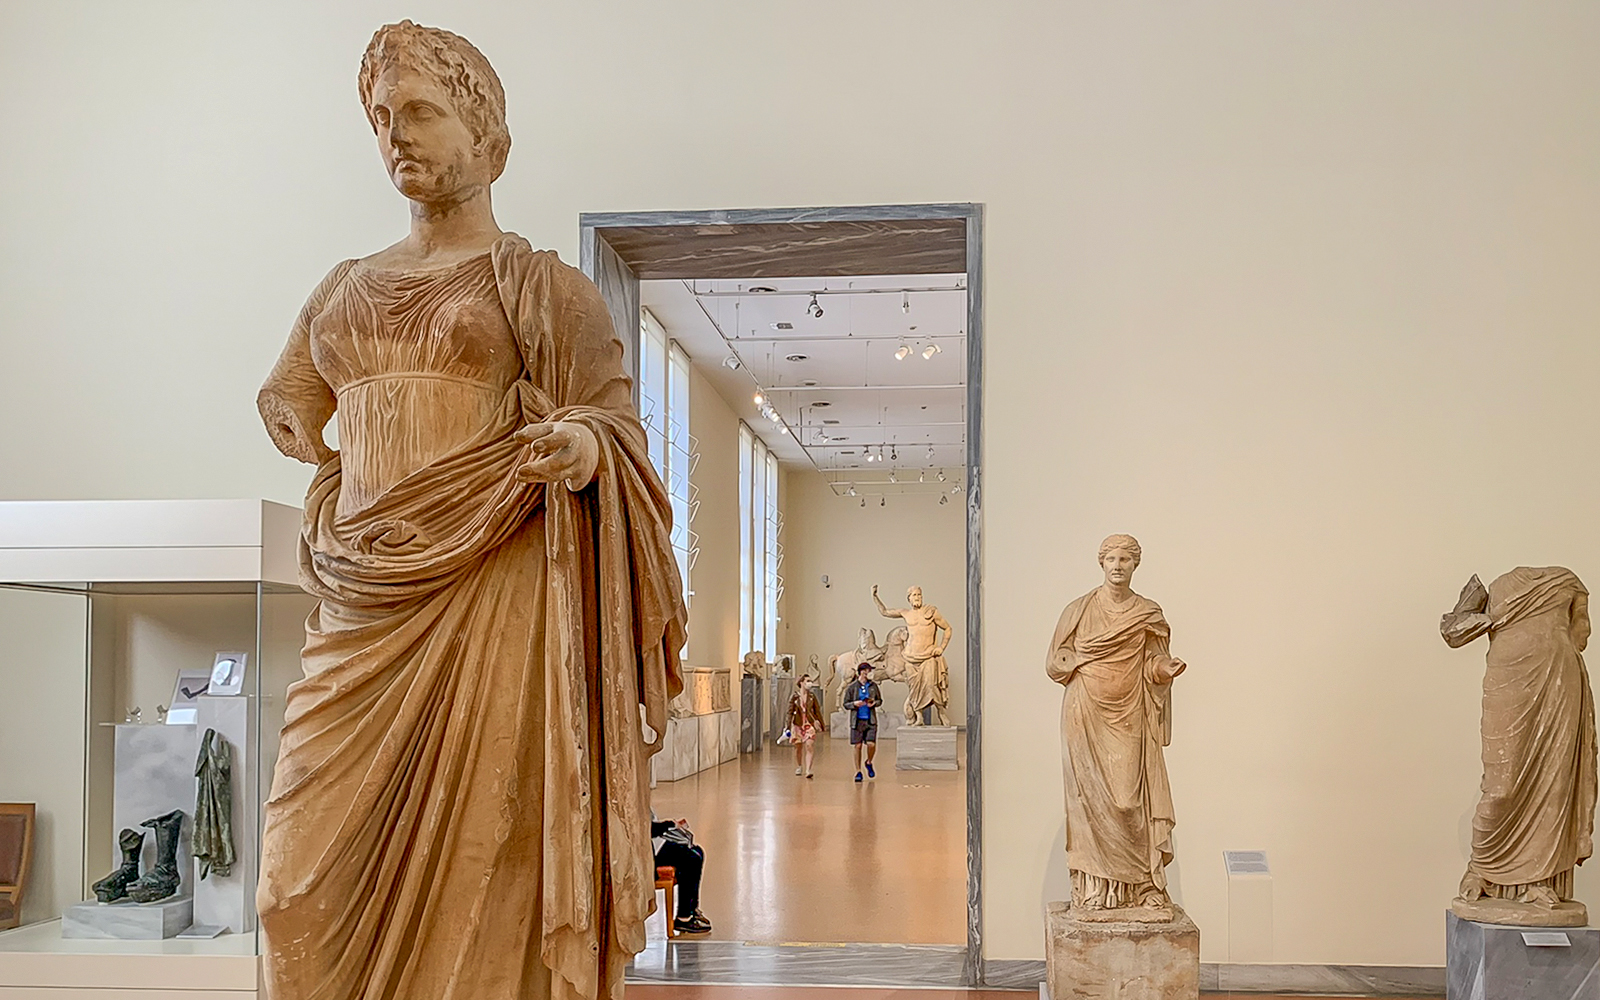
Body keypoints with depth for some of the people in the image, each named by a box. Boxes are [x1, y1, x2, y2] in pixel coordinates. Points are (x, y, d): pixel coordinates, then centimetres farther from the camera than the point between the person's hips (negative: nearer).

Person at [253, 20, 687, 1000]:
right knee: (315, 877, 2)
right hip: (365, 609, 5)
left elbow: (617, 423, -3)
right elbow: (288, 403, 36)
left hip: (494, 599, -5)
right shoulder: (347, 287, 19)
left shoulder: (546, 286, 4)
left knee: (479, 864, -6)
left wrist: (583, 452, -22)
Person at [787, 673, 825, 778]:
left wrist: (820, 723, 11)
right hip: (798, 724, 0)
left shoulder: (812, 695, 3)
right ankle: (799, 767, 34)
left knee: (810, 746, -14)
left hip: (810, 724, 0)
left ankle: (808, 770, -17)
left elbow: (817, 710, 10)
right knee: (798, 747, 11)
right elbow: (790, 712, 1)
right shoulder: (794, 696, -2)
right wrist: (789, 727, -3)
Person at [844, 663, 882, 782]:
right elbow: (846, 704, 4)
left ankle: (869, 763, 21)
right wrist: (854, 704, -16)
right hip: (857, 721, -1)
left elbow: (880, 700, 15)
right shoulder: (852, 687, 0)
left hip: (871, 720, 1)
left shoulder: (873, 686, 6)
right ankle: (858, 772, 12)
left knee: (871, 744, -10)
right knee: (858, 746, 1)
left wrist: (874, 703, -6)